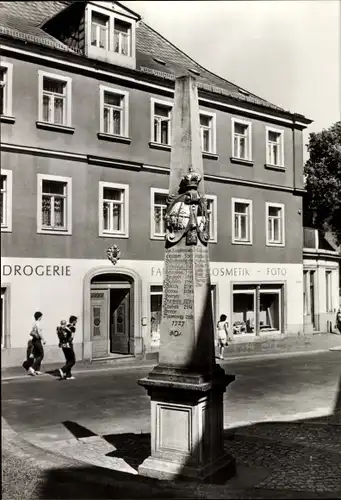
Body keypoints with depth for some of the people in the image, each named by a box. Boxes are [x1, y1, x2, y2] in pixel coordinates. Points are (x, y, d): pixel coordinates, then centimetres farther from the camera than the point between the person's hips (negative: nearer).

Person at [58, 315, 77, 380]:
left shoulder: (65, 326, 13)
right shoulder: (73, 327, -8)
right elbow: (71, 337, -18)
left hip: (63, 345, 8)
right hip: (68, 345, -8)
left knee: (68, 360, 15)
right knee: (73, 361, 1)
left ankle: (68, 375, 14)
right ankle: (62, 370, -15)